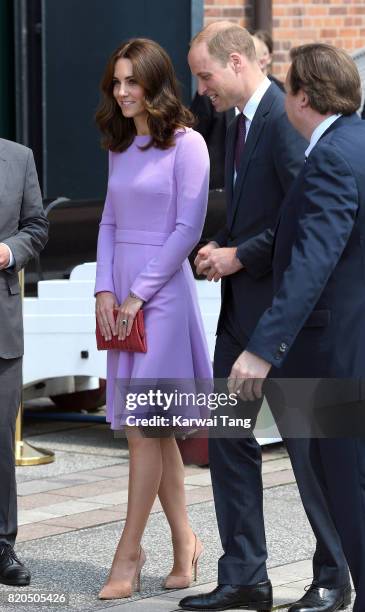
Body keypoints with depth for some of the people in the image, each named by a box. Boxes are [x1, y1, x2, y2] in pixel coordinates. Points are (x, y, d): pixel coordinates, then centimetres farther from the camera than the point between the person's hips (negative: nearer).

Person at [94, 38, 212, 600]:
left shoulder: (186, 143, -7)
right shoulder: (120, 147, 14)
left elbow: (188, 228, -11)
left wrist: (138, 294, -12)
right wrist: (105, 289, 2)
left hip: (163, 291, -7)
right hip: (123, 293, 7)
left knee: (143, 426, -8)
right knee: (152, 429, 8)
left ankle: (129, 552, -3)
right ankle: (184, 542, 17)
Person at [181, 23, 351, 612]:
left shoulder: (284, 119, -16)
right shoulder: (238, 125, 15)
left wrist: (241, 255, -16)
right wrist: (223, 249, 5)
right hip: (242, 308, 10)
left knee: (307, 443, 0)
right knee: (227, 435, 9)